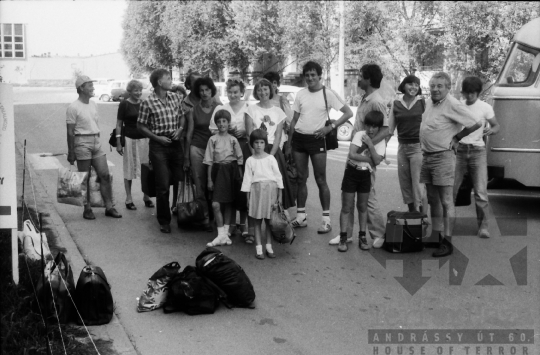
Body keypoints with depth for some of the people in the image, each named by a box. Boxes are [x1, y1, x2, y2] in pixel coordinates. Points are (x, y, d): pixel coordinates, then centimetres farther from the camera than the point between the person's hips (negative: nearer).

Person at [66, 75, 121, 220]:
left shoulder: (93, 104, 13)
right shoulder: (73, 108, -9)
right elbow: (70, 132, -9)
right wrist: (71, 152, -10)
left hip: (96, 143, 7)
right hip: (82, 143, -7)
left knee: (105, 175, 1)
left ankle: (109, 207, 6)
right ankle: (87, 209, 11)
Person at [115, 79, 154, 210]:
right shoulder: (124, 104, -4)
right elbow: (119, 124, -3)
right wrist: (118, 143, -7)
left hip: (144, 139, 3)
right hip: (129, 139, -3)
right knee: (129, 169, 5)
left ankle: (146, 196, 19)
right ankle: (128, 198, 13)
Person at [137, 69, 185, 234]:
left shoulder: (175, 97, 4)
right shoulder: (148, 102, -10)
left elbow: (182, 116, 16)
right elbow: (141, 126, -4)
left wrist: (180, 128, -4)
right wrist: (157, 138, -13)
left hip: (176, 143, 4)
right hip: (158, 145, -4)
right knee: (163, 185, 0)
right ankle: (164, 221, 13)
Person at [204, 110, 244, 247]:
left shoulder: (233, 140, 3)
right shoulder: (213, 139, 2)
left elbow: (239, 159, 6)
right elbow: (209, 161, 2)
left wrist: (240, 177, 1)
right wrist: (209, 179, -2)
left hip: (231, 170, 1)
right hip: (218, 170, -1)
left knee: (228, 203, 8)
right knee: (215, 204, -10)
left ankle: (225, 232, 20)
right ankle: (222, 235, -3)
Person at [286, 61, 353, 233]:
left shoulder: (328, 94, -5)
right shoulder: (301, 94, 7)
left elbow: (348, 113, -7)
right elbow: (294, 119, 12)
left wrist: (330, 127, -15)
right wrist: (288, 143, 7)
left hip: (316, 140, -4)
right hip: (299, 138, 4)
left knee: (321, 180, -3)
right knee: (301, 178, 8)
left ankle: (326, 219, 1)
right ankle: (301, 216, 16)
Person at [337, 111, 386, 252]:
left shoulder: (381, 142, -1)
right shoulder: (359, 135, -8)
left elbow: (377, 161, -14)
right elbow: (352, 154, -19)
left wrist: (370, 144, -19)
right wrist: (369, 159, -14)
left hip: (366, 174, 2)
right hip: (352, 172, -2)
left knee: (363, 207, 11)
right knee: (346, 207, 0)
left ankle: (362, 237, 21)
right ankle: (343, 238, 5)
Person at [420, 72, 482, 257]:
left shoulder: (452, 105, -13)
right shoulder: (429, 103, 12)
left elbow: (476, 123, -14)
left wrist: (456, 137, -4)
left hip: (443, 157, -8)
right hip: (427, 156, 8)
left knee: (446, 202, -5)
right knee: (433, 200, 15)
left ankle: (447, 242, -3)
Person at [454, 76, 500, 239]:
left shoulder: (485, 108, 0)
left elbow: (497, 126, 8)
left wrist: (491, 130, -15)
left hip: (477, 150, -2)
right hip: (459, 149, 2)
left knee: (480, 190, -5)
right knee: (451, 187, 1)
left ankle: (483, 225, 3)